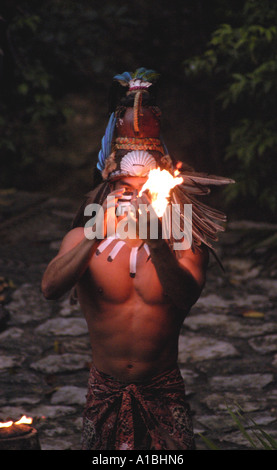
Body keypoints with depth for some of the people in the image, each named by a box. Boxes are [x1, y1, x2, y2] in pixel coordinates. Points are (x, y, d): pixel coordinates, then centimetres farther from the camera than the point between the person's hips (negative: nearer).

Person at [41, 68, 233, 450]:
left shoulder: (183, 241, -7)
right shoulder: (85, 238, -4)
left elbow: (186, 296, -26)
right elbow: (50, 288, -22)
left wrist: (156, 245, -42)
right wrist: (96, 236, -34)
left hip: (163, 390, -1)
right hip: (105, 390, 1)